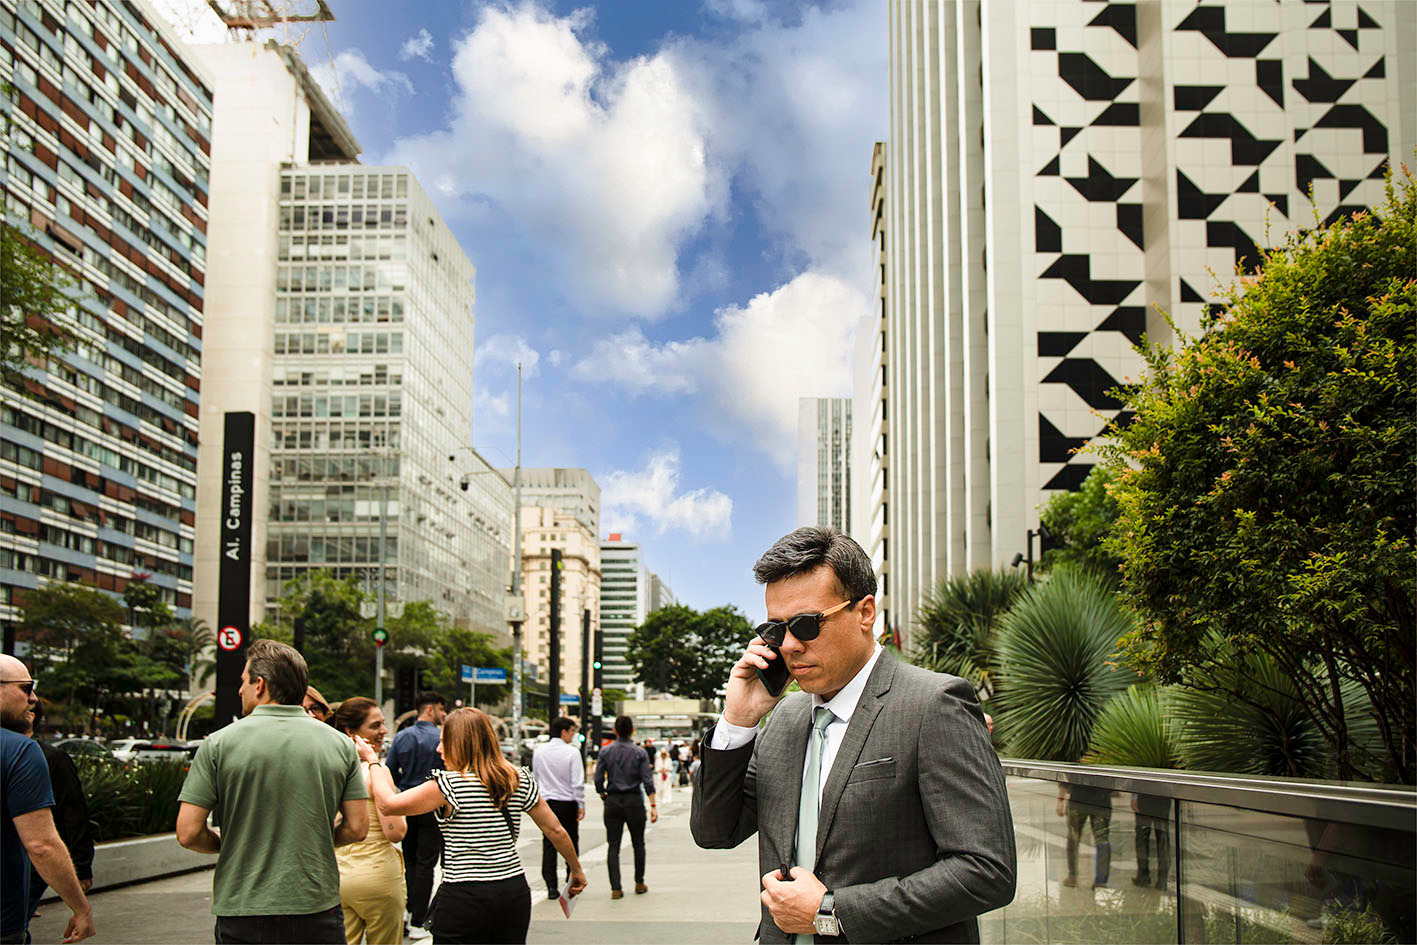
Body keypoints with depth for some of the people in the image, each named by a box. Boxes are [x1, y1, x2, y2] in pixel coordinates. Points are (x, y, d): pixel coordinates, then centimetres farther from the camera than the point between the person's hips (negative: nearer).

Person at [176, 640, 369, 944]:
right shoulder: (340, 744, 1)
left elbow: (188, 833, -7)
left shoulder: (218, 744, -5)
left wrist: (228, 845, 12)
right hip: (318, 912, 1)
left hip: (242, 915, -1)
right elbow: (357, 828, 0)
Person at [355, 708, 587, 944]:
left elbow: (388, 804, -9)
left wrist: (372, 760, 5)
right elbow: (555, 830, 9)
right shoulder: (520, 780, 4)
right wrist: (576, 870, 23)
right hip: (515, 891, 6)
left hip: (465, 897, -5)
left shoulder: (449, 785, -12)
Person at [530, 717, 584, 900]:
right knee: (571, 842, 11)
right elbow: (578, 782, -12)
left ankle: (551, 886, -2)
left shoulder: (539, 751, 3)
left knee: (549, 845, 3)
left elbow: (535, 778, 12)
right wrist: (581, 805, -5)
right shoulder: (572, 752, -11)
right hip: (568, 803, -3)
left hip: (546, 803, 3)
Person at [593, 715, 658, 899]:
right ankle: (639, 883, 20)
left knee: (613, 846, 2)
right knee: (638, 844, 15)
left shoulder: (605, 751, -1)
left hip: (612, 801, 0)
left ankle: (616, 889, -4)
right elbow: (647, 780, -8)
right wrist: (653, 805, -7)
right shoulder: (640, 752, -3)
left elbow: (598, 779, -3)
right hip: (634, 801, 0)